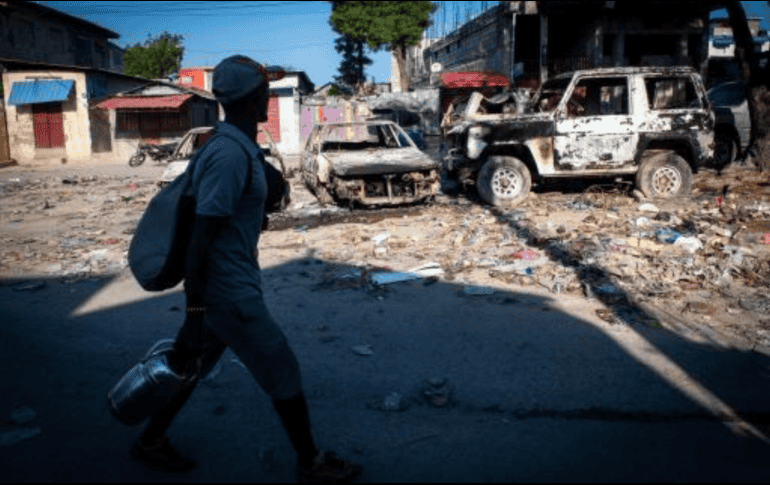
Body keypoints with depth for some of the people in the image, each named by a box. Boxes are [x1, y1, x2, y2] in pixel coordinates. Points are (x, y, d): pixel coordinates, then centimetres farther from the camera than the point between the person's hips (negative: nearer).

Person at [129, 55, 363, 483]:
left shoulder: (236, 147, 7)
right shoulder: (229, 156, -24)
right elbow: (200, 238, -25)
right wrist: (194, 315, -23)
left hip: (228, 284, 9)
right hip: (228, 293, -9)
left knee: (196, 365, 21)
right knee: (282, 371, 4)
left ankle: (151, 442, 39)